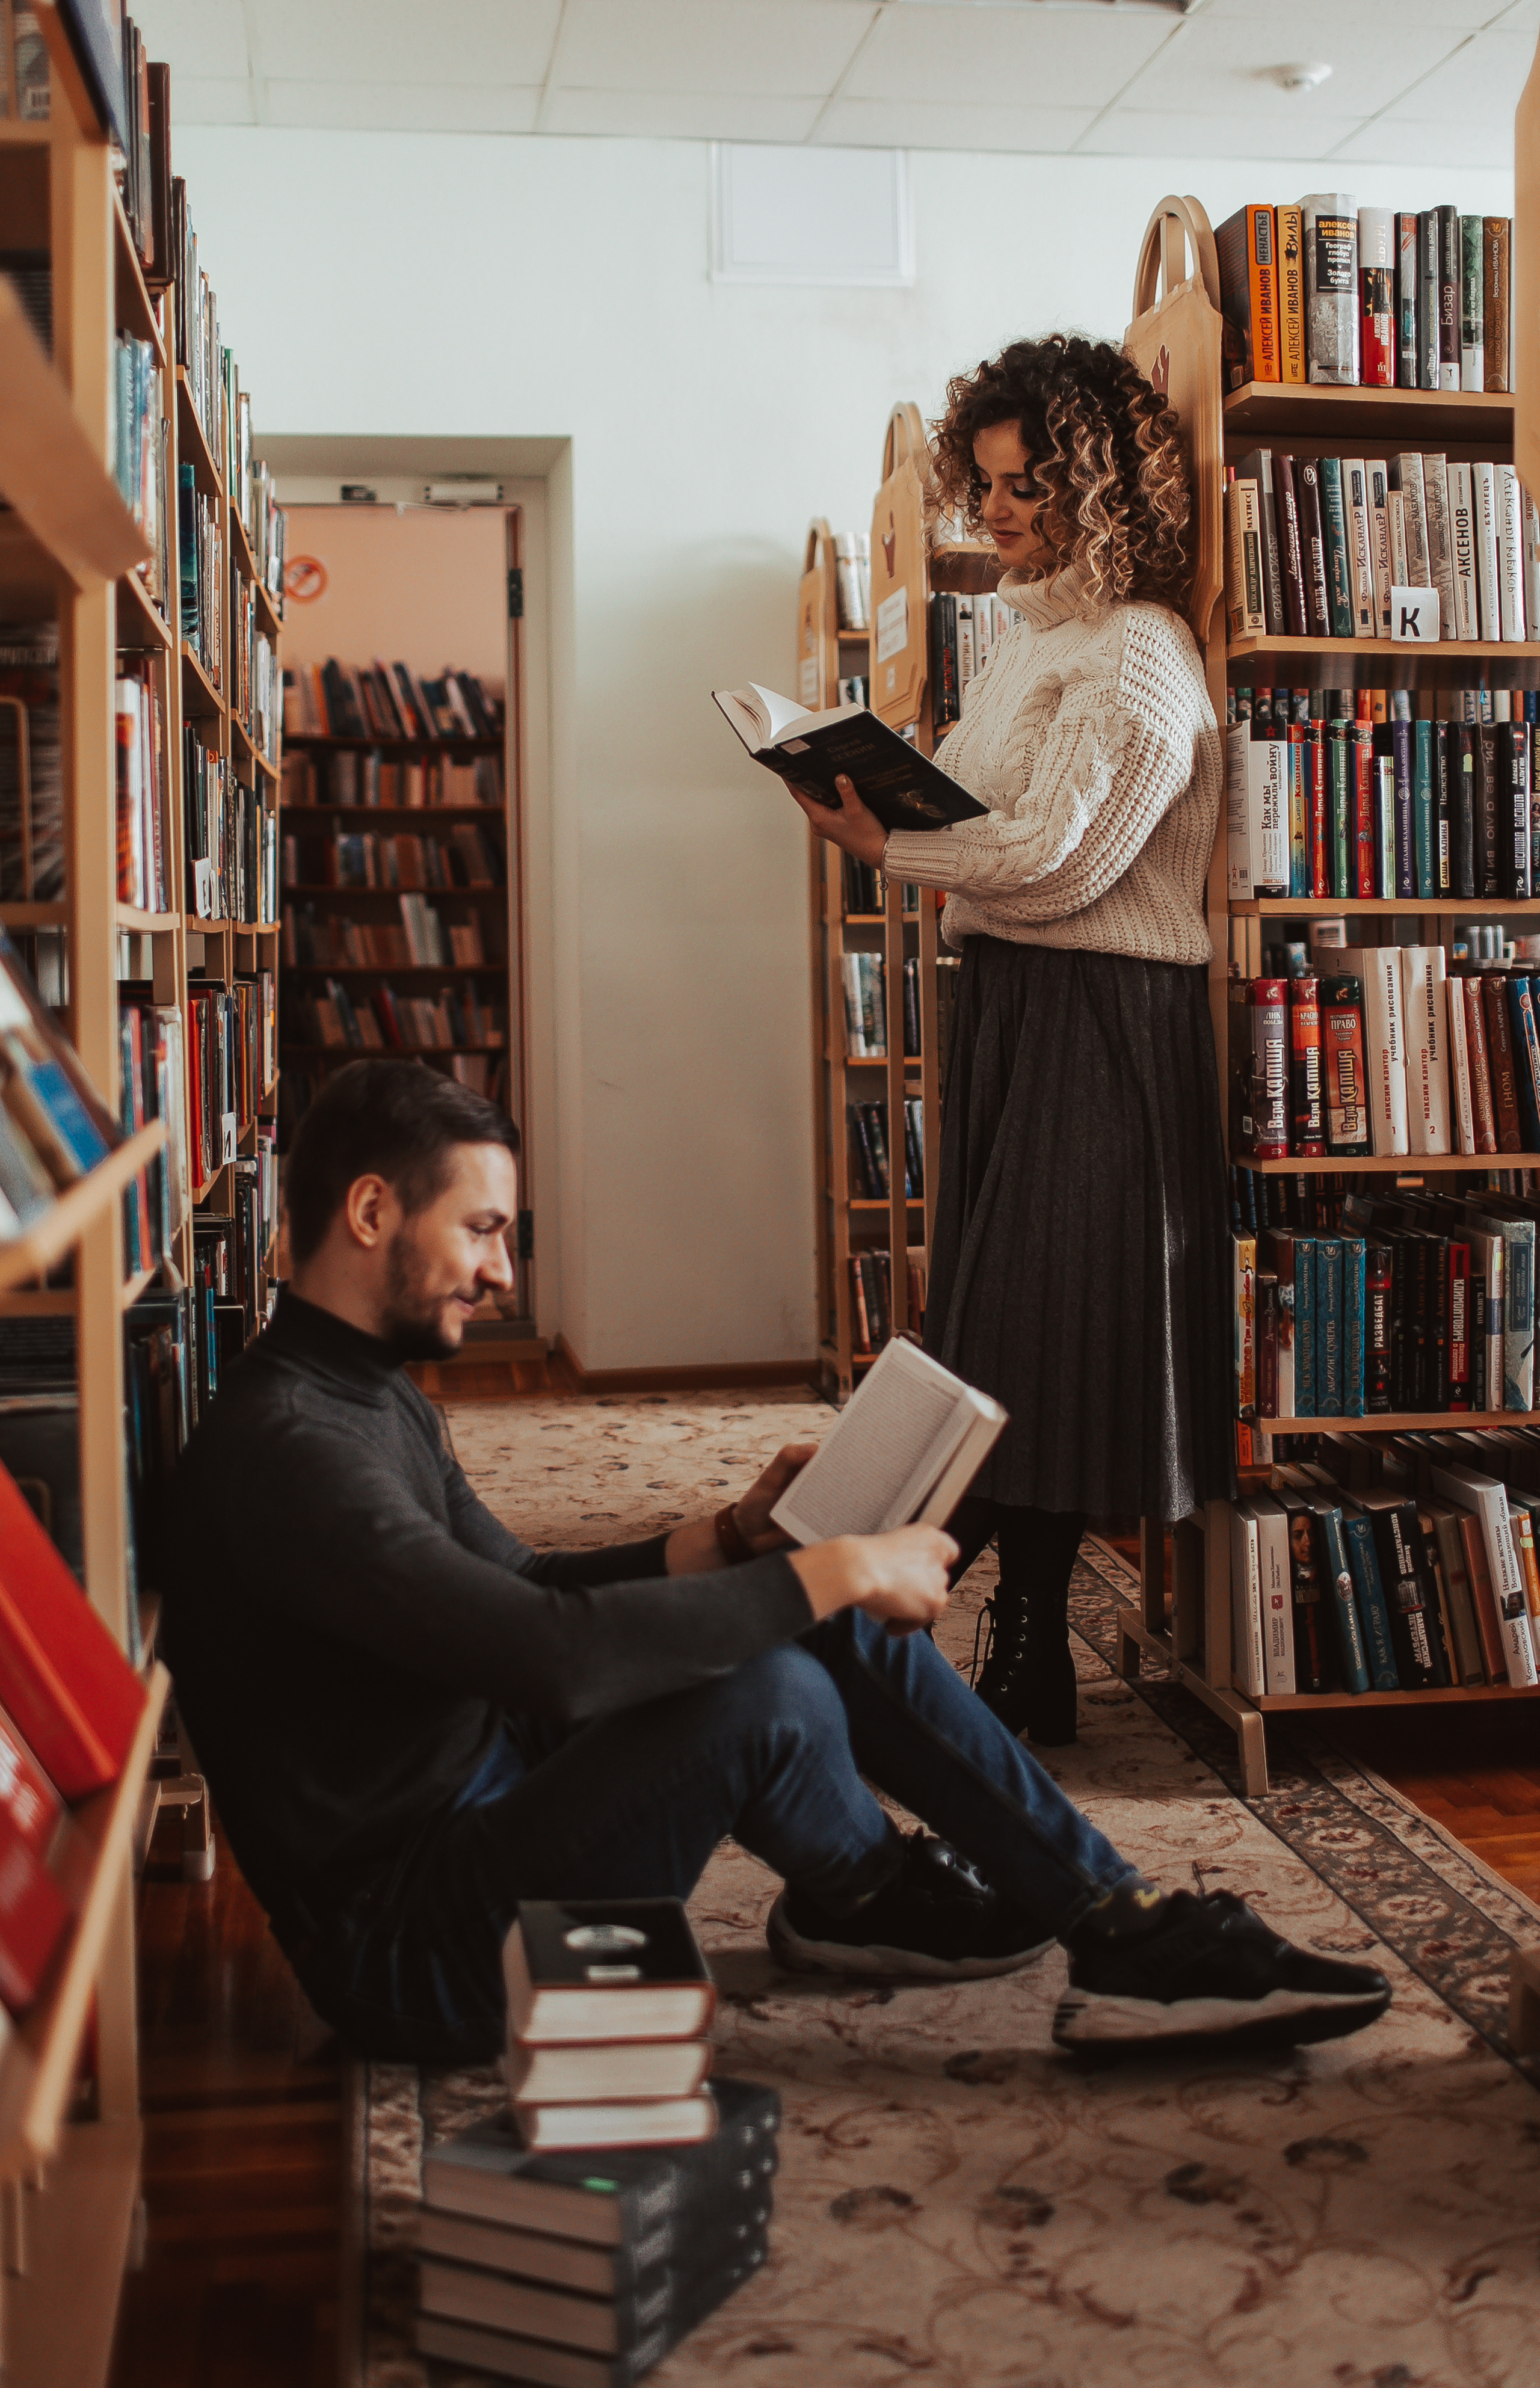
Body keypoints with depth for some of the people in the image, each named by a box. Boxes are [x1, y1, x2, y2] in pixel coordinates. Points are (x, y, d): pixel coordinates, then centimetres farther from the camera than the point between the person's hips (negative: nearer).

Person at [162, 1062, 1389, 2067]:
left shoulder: (377, 1395, 10)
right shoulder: (286, 1447, -25)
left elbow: (520, 1589, 19)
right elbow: (552, 1657, -34)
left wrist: (735, 1538, 5)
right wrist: (831, 1573, -26)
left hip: (490, 1795, 10)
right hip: (411, 1948, -10)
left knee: (838, 1624, 2)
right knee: (771, 1693, -28)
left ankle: (1126, 1927, 8)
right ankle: (864, 1892, 3)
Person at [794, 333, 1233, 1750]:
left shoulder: (1138, 658, -13)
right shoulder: (1041, 634, 18)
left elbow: (1051, 859, -20)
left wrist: (885, 844, -11)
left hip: (1098, 1021, -9)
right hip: (1011, 997, 9)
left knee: (1045, 1324, -5)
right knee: (992, 1305, 12)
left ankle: (1029, 1659, 5)